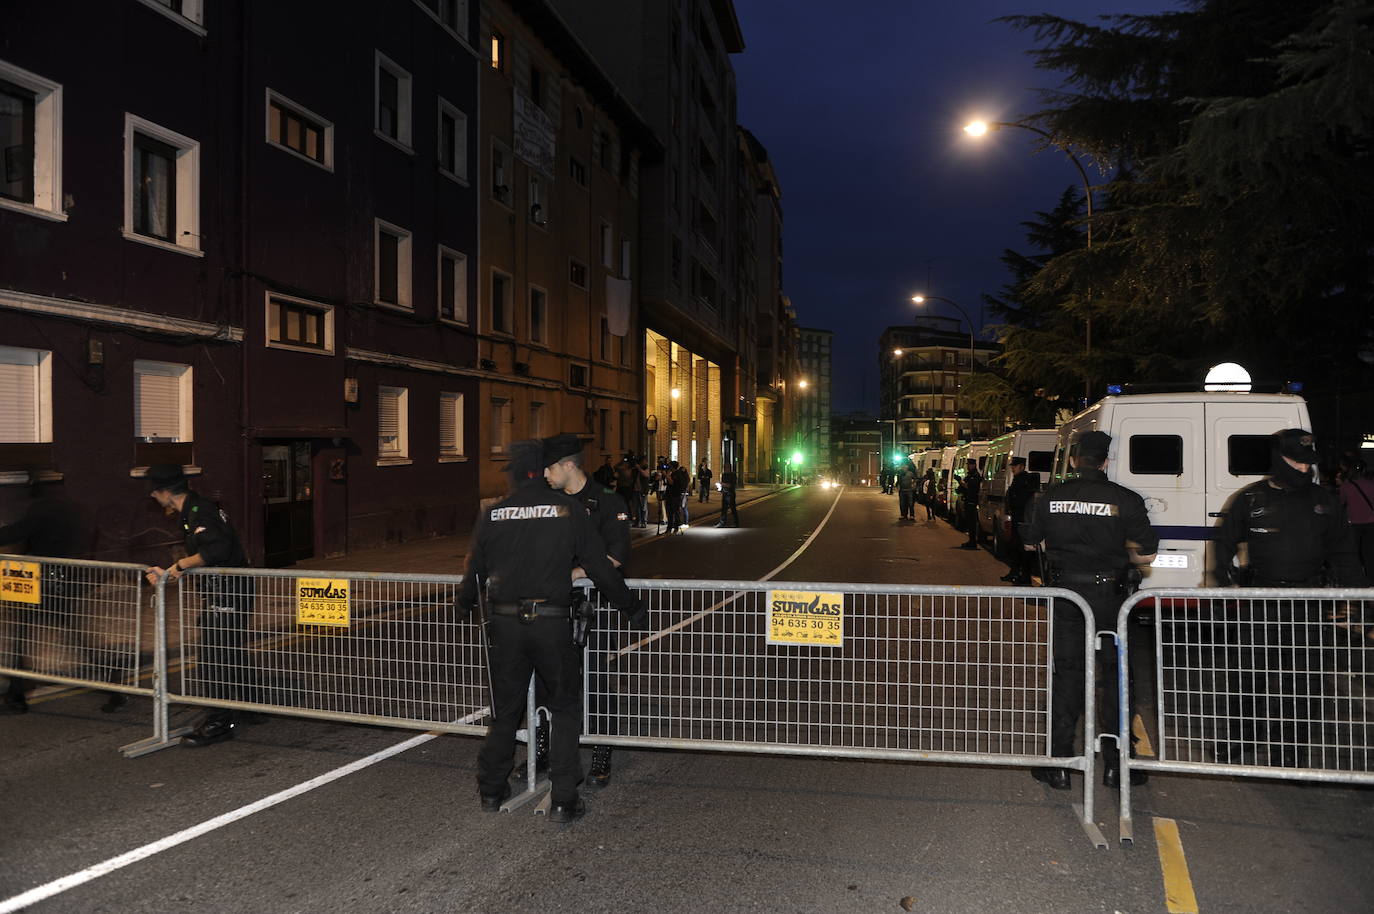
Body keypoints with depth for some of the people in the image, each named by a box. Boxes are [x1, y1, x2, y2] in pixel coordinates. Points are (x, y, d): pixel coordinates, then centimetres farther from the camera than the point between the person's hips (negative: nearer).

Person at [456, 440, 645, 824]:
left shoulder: (491, 515, 1)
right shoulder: (568, 509, -4)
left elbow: (474, 570, 11)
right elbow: (599, 567, -2)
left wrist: (465, 603, 33)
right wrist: (631, 608, 10)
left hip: (505, 623, 2)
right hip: (552, 623, -2)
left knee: (505, 709, 17)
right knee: (566, 708, 11)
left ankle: (491, 790, 29)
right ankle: (563, 800, 9)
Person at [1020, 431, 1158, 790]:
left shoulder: (1050, 497, -1)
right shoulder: (1125, 500, -9)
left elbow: (1030, 542, 11)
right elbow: (1145, 555, -8)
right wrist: (1119, 552, 12)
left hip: (1064, 594, 2)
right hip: (1108, 596, -2)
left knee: (1067, 673, 10)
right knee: (1115, 676, 11)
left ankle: (1058, 765, 12)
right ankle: (1115, 765, 17)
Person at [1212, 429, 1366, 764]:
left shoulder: (1325, 502, 10)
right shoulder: (1250, 500, 3)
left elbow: (1343, 553, 15)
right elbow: (1224, 544, 9)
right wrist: (1227, 584, -3)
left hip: (1309, 603, 2)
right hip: (1259, 602, -1)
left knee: (1302, 679, 4)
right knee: (1245, 673, 1)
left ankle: (1287, 743, 19)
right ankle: (1243, 732, 22)